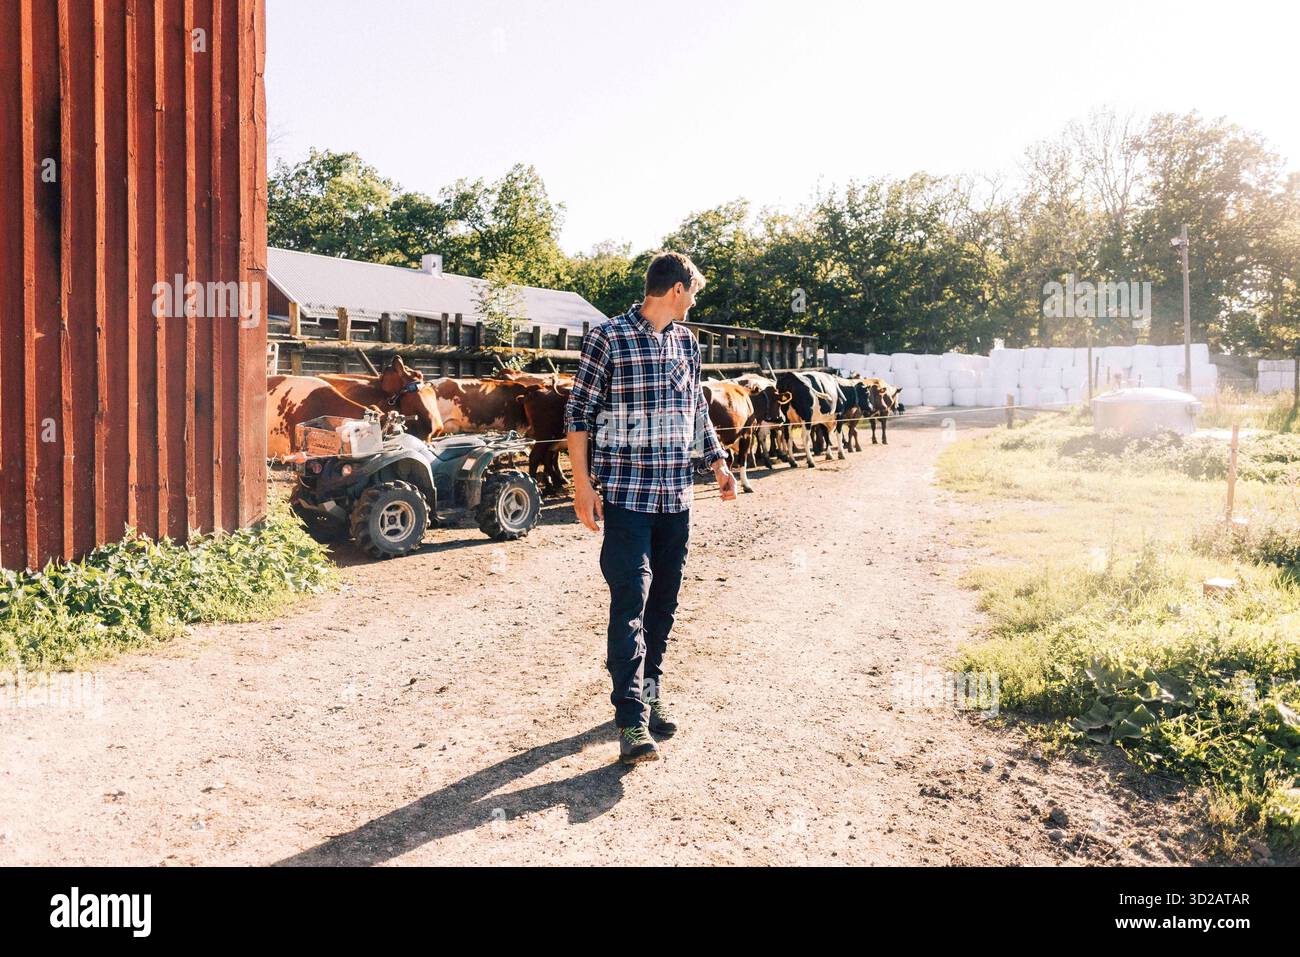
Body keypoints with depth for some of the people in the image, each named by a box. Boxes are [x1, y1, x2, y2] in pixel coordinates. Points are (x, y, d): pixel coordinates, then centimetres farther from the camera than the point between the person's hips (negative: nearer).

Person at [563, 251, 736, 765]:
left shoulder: (686, 341, 13)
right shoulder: (608, 337, -6)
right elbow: (578, 414, -5)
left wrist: (718, 462, 13)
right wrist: (582, 484, -11)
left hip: (676, 495, 6)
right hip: (626, 493, -6)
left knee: (663, 601, 12)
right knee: (630, 600, -10)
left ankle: (650, 690, 28)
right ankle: (631, 720, -7)